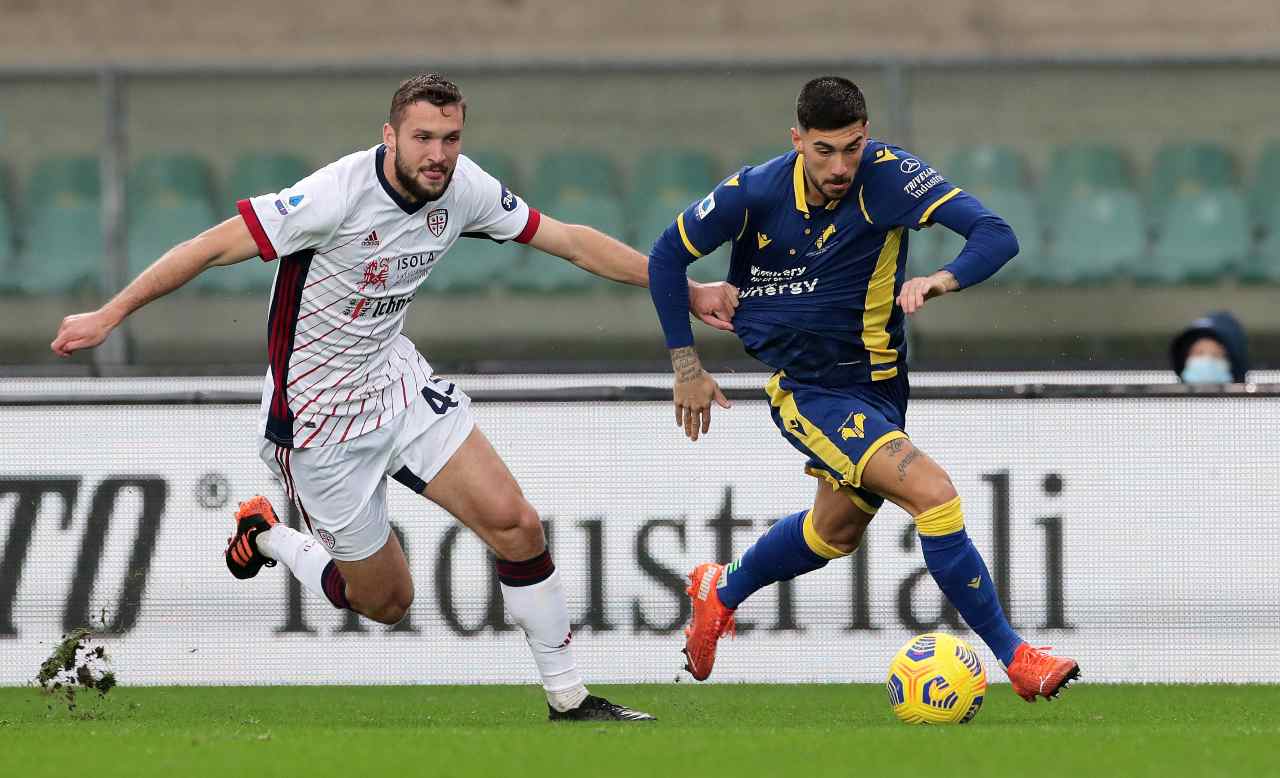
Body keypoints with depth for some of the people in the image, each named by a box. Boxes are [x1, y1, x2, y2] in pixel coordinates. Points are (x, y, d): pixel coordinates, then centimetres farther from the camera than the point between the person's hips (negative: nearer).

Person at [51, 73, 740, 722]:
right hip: (319, 417, -6)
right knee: (385, 601, 5)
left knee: (516, 524, -9)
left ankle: (568, 699, 3)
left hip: (397, 381, 6)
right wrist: (109, 315, -22)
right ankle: (265, 537, 32)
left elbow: (571, 241, 2)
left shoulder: (463, 188, -7)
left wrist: (687, 291, 1)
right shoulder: (340, 194, -27)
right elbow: (216, 246, -23)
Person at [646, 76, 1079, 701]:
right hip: (805, 387, -4)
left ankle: (721, 593, 52)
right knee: (931, 492, -22)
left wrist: (943, 278, -47)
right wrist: (686, 364, -1)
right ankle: (1013, 656, -17)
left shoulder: (889, 175, -18)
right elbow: (669, 254, 0)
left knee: (838, 529, 25)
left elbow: (996, 236, -27)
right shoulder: (755, 194, -17)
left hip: (877, 380, 4)